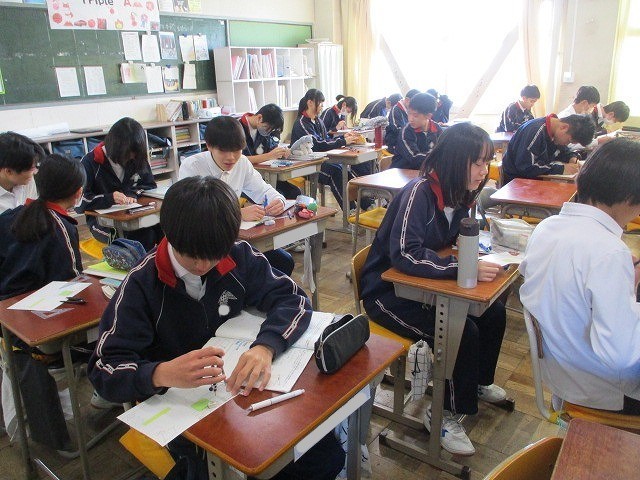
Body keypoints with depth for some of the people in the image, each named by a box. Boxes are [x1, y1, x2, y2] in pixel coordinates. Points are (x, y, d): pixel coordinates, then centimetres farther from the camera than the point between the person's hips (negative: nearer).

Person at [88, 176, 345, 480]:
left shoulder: (238, 257, -6)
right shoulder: (141, 286, -14)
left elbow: (291, 298, -6)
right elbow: (103, 370, -17)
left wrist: (266, 346, -28)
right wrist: (162, 374, -39)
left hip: (239, 386, 3)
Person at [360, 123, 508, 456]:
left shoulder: (459, 194, 1)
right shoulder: (420, 192, -25)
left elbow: (463, 238, 16)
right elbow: (404, 254, -35)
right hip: (387, 290, -8)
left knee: (493, 313, 1)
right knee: (461, 332, -21)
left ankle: (479, 382, 28)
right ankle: (444, 414, 2)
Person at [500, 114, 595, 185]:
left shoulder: (555, 130, -1)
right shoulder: (535, 130, -26)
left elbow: (563, 150, 19)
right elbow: (526, 167, -32)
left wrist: (572, 158, -4)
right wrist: (561, 169, -28)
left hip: (535, 178, 8)